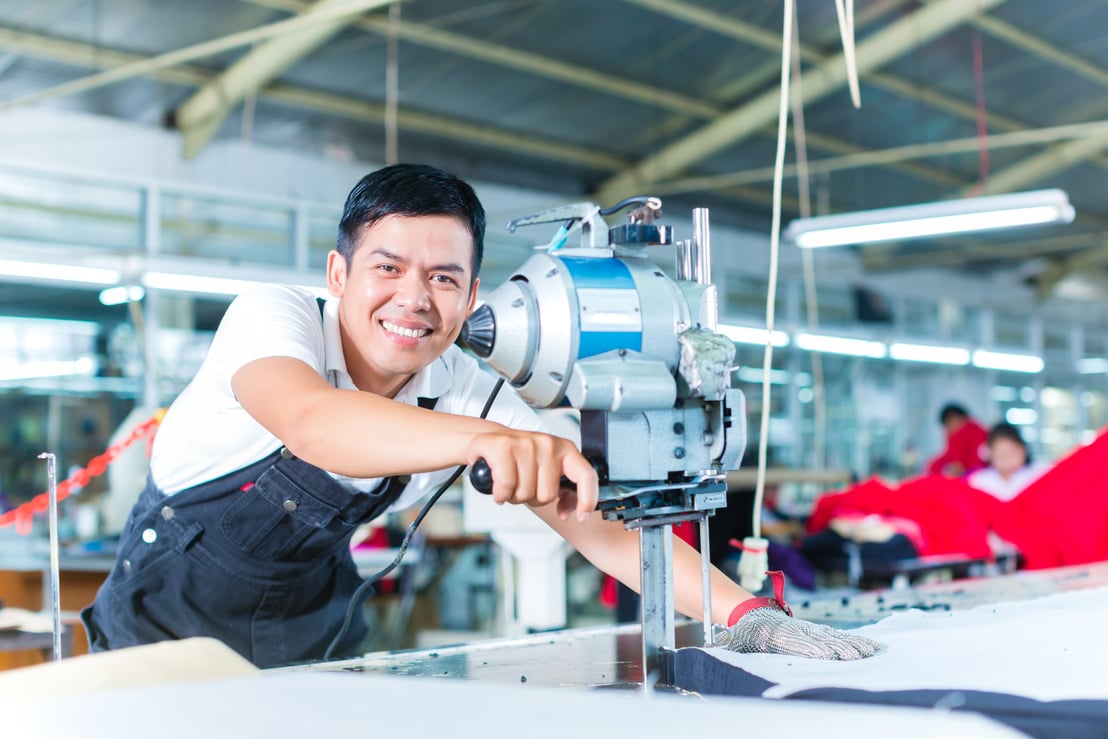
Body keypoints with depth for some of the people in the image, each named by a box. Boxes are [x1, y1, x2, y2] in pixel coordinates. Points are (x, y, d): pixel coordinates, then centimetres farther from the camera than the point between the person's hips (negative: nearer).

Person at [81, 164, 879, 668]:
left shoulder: (468, 393, -14)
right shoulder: (274, 316, -24)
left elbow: (600, 520, -16)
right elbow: (310, 421, -46)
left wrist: (749, 614, -29)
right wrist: (484, 437, -63)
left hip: (312, 638, 3)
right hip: (168, 631, -3)